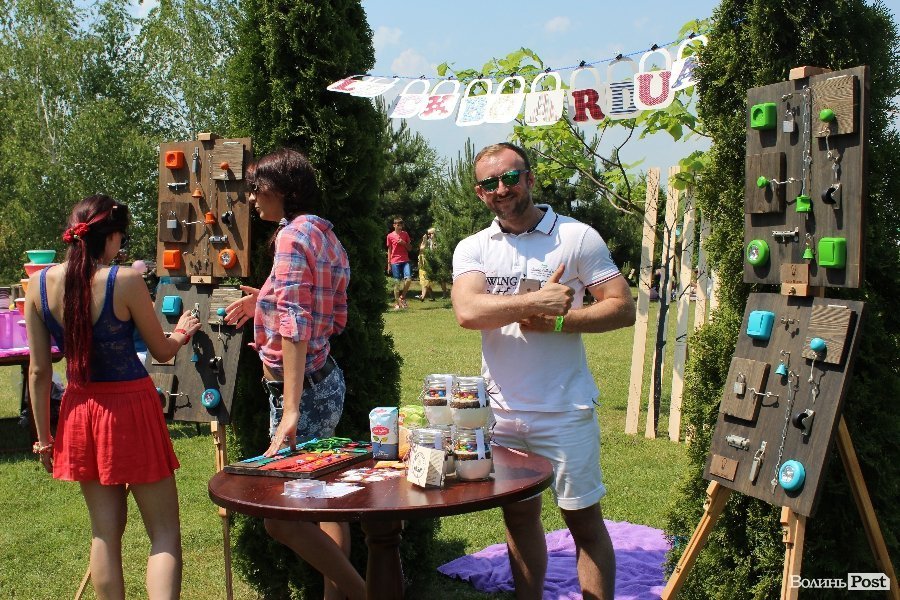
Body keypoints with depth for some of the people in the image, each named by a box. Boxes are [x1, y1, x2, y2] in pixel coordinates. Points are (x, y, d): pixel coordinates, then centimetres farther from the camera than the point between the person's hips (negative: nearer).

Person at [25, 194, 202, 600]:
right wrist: (182, 333, 20)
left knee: (105, 530, 17)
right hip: (131, 407, -5)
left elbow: (39, 370, 1)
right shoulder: (126, 281, -16)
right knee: (164, 532, 4)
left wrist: (43, 435, 10)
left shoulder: (39, 284, -3)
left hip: (79, 411, 5)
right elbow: (162, 352, -2)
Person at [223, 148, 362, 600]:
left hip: (303, 389, -10)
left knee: (280, 516, -3)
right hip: (326, 379, 10)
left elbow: (295, 327, -24)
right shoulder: (325, 234, 11)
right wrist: (267, 303, 16)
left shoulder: (292, 235, -15)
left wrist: (291, 411, -28)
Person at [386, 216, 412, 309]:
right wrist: (389, 264, 5)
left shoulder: (405, 234, 9)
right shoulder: (390, 236, 4)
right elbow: (389, 250, 8)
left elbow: (410, 248, 12)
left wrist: (404, 243, -7)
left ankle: (402, 297, 4)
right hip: (395, 262, -2)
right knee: (397, 282, -2)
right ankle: (397, 303, 6)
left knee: (408, 278, -16)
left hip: (405, 261, 2)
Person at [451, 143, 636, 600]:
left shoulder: (576, 237, -3)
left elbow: (623, 307, -6)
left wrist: (557, 321, -18)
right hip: (500, 410, 3)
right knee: (518, 517, 17)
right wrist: (537, 300, -20)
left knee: (584, 520, 6)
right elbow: (467, 312, -14)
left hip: (564, 411, -3)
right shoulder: (472, 249, 4)